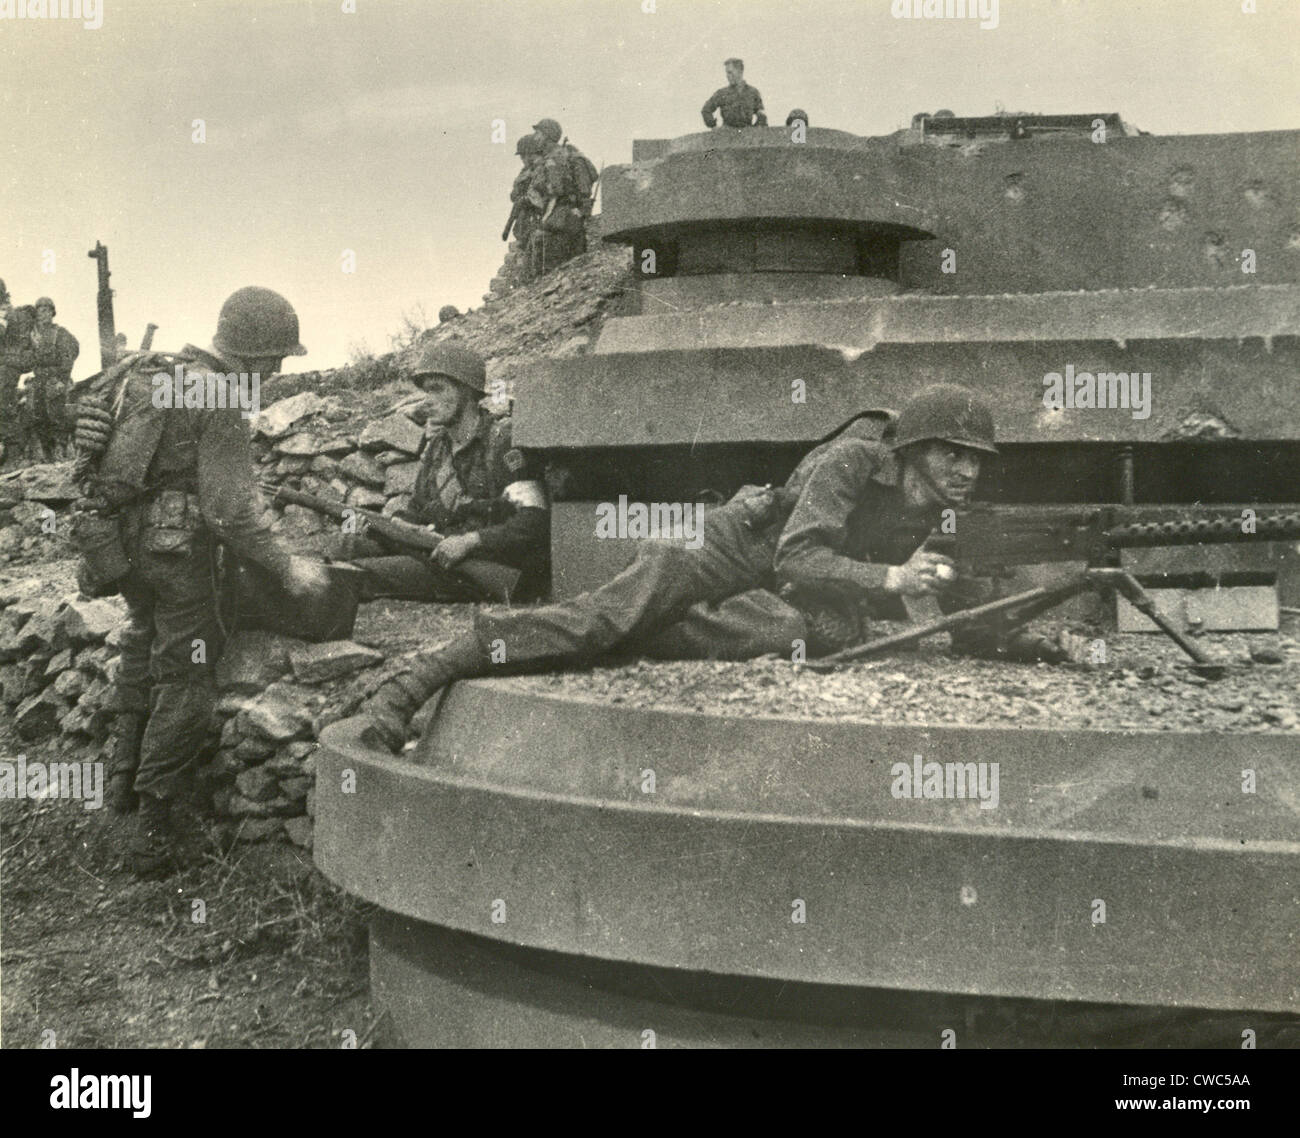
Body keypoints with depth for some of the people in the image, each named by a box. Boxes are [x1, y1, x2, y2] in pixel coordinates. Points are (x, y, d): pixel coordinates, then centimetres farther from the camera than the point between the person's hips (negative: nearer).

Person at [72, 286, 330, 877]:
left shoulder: (147, 370, 9)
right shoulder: (220, 404, -18)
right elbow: (229, 512, -21)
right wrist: (288, 567, -13)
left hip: (125, 536, 9)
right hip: (176, 547, -9)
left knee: (143, 650, 27)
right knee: (186, 678, 1)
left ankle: (125, 776, 38)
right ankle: (152, 826, 3)